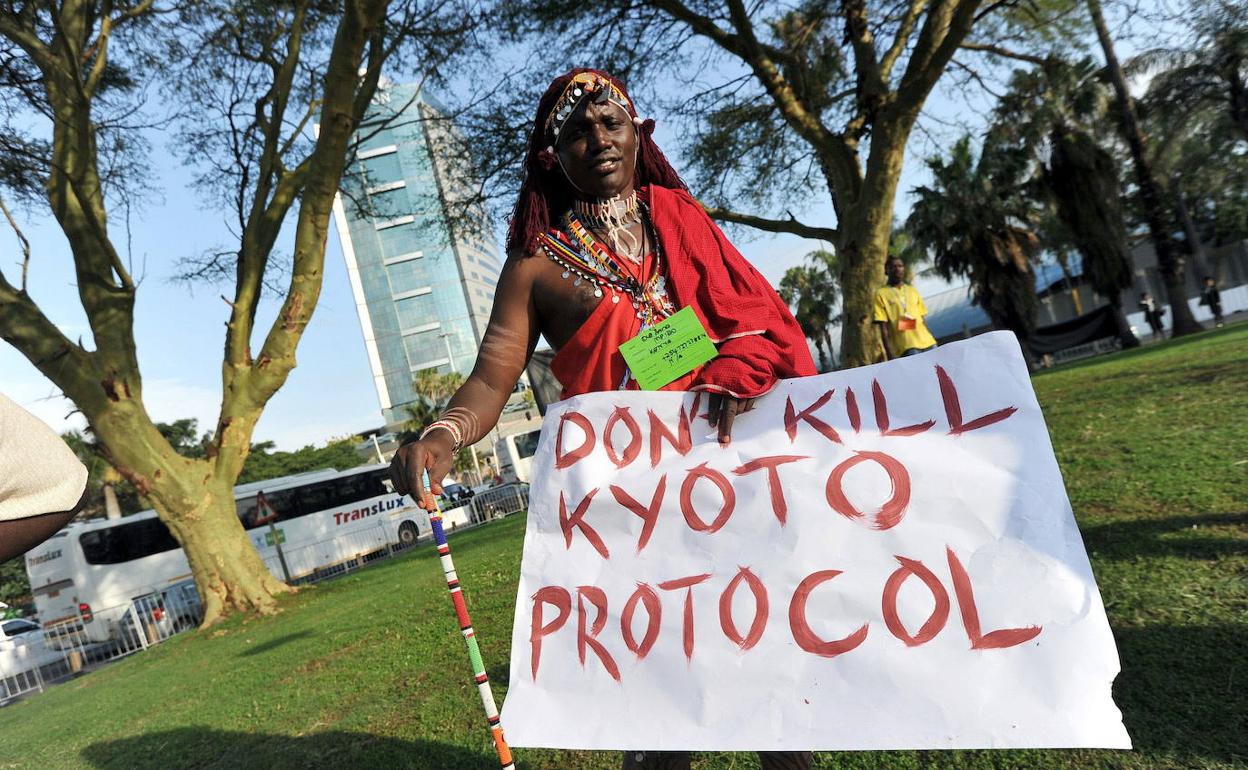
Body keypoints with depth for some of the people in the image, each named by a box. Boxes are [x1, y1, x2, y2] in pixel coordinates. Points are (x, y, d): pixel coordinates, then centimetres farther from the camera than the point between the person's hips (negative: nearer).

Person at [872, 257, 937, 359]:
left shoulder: (912, 290, 20)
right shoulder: (881, 294, 3)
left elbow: (922, 319, 21)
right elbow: (883, 327, -3)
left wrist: (931, 341, 14)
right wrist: (889, 354, -11)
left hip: (927, 344, 6)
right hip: (906, 348, -6)